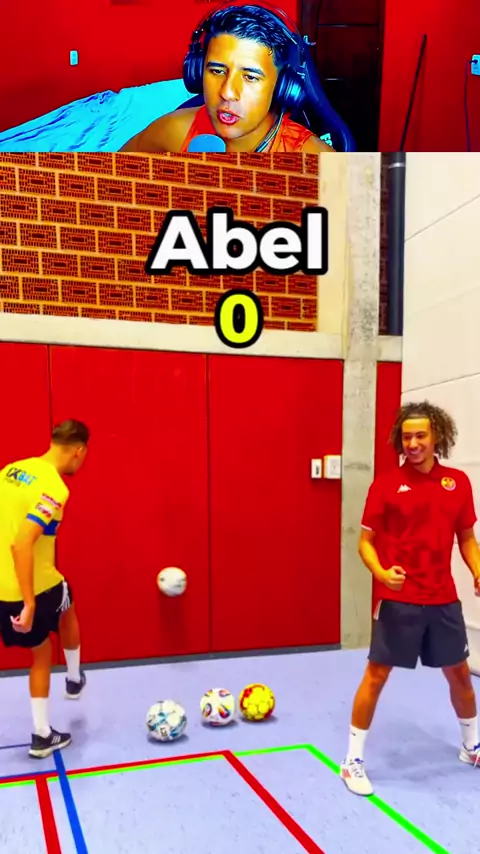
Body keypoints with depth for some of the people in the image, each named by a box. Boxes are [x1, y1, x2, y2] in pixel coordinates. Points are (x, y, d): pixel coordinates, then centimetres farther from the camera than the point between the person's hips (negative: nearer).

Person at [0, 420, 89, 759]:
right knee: (68, 608, 30)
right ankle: (74, 679, 48)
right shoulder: (54, 488, -21)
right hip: (35, 588, -6)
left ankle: (43, 735, 29)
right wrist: (29, 604, -27)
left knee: (42, 653, 23)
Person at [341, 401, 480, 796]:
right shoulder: (386, 484, -8)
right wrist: (381, 573, -24)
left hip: (444, 599, 4)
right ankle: (354, 760, 16)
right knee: (376, 675, 1)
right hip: (398, 599, -4)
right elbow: (366, 541, -5)